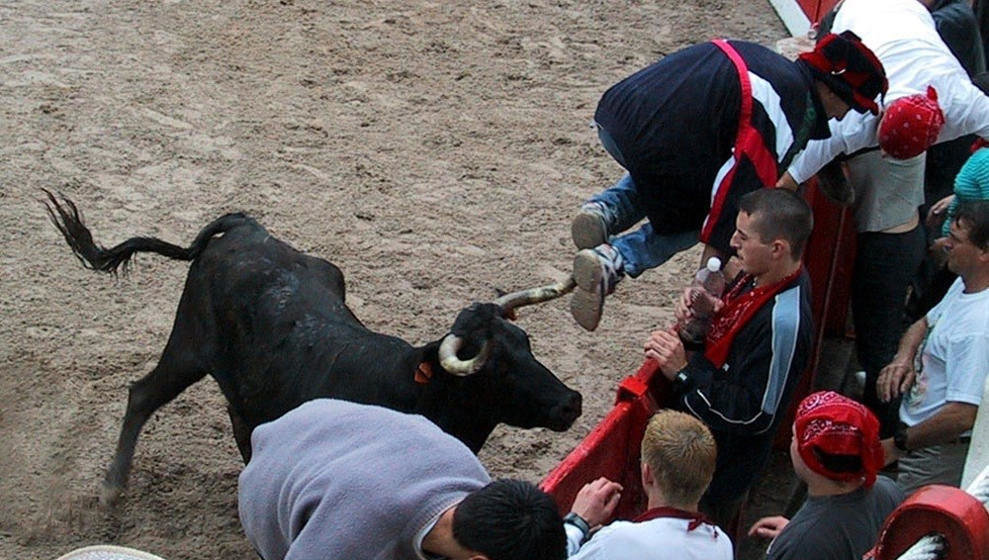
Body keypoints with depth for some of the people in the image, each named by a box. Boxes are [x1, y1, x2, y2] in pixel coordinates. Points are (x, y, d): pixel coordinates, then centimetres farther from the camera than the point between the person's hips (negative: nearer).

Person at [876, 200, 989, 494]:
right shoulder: (964, 286, 4)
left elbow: (961, 415, -33)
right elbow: (925, 324, 23)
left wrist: (896, 446, -21)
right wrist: (903, 359, -1)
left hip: (939, 455, -10)